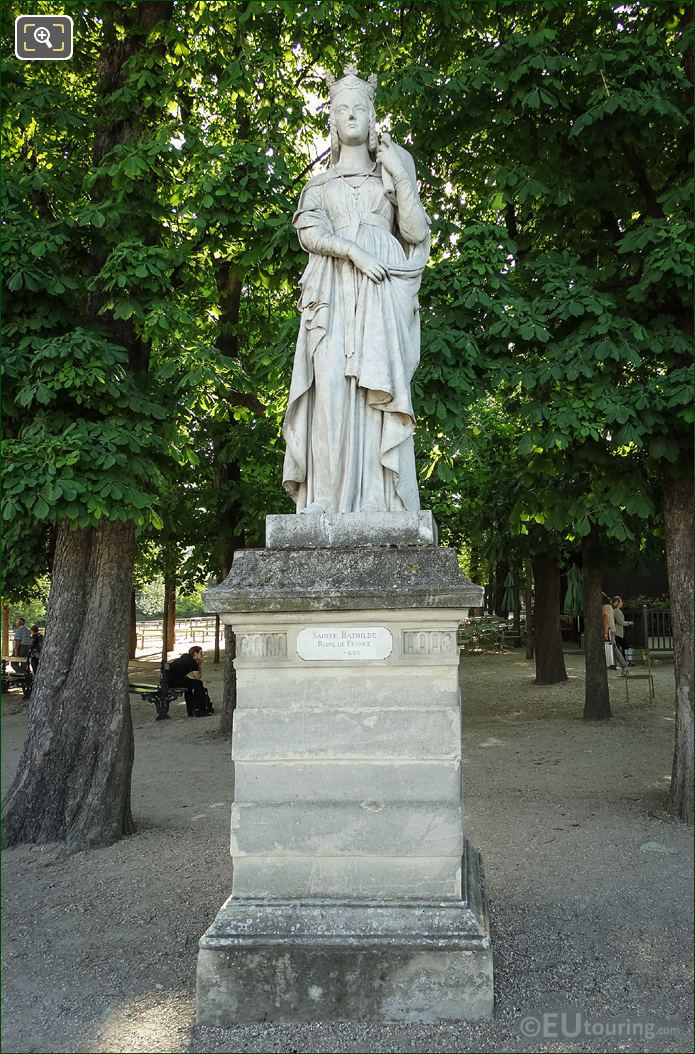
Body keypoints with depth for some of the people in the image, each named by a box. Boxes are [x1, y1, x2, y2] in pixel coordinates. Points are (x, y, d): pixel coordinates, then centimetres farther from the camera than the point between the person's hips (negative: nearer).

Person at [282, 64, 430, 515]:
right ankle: (329, 499, -20)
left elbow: (417, 233, 10)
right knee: (331, 385, -16)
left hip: (382, 295, 0)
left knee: (380, 386, -14)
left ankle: (379, 503, -18)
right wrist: (354, 250, -12)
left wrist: (402, 178, 2)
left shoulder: (389, 174, 24)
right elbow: (308, 229, 4)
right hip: (335, 293, 0)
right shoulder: (320, 183, 24)